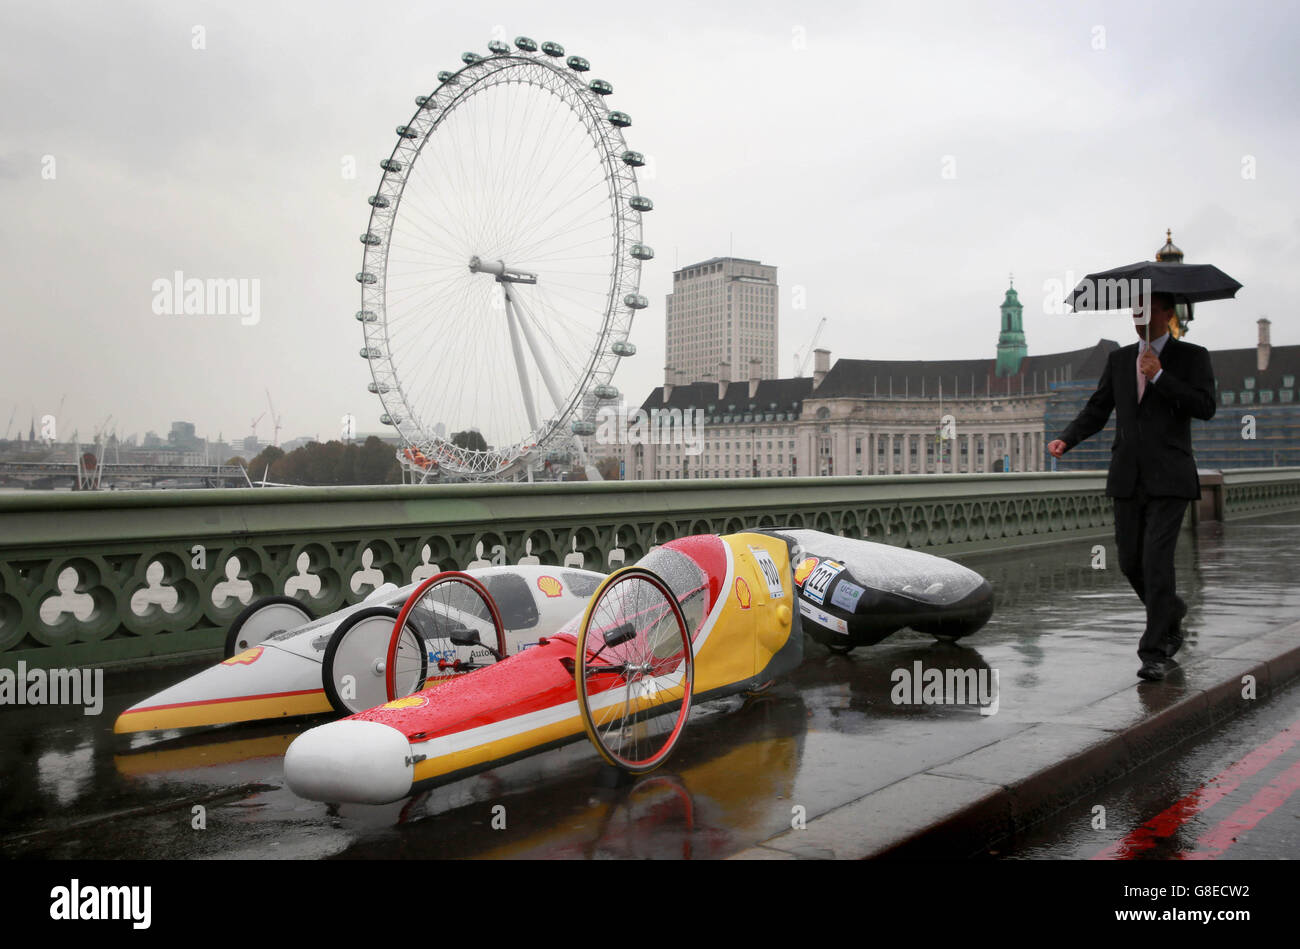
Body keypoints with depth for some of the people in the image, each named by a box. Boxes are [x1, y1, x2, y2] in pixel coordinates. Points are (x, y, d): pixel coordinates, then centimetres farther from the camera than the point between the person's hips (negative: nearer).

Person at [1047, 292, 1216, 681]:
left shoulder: (1192, 356, 3)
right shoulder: (1119, 359, 14)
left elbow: (1205, 407, -10)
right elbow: (1097, 411, 12)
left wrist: (1159, 376, -13)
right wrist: (1066, 439, -5)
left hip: (1169, 478, -4)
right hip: (1128, 477, 4)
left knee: (1156, 559, -12)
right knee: (1130, 561, 6)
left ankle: (1155, 652, -4)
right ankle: (1171, 611, 35)